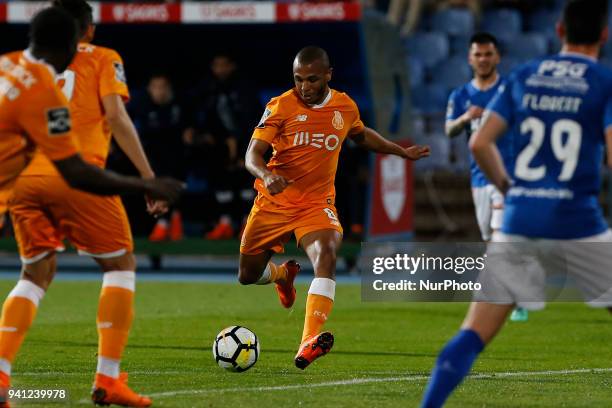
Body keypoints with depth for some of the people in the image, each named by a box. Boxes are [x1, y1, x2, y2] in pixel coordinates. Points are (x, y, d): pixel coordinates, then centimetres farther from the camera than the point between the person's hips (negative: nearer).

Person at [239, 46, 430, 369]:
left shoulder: (345, 107, 2)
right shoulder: (281, 106, -10)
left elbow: (361, 135, 26)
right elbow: (253, 153, -16)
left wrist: (401, 151, 29)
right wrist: (266, 175, -38)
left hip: (317, 203, 0)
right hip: (274, 201, 0)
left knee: (326, 256, -30)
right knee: (248, 276, 10)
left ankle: (309, 343, -40)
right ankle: (284, 274, 49)